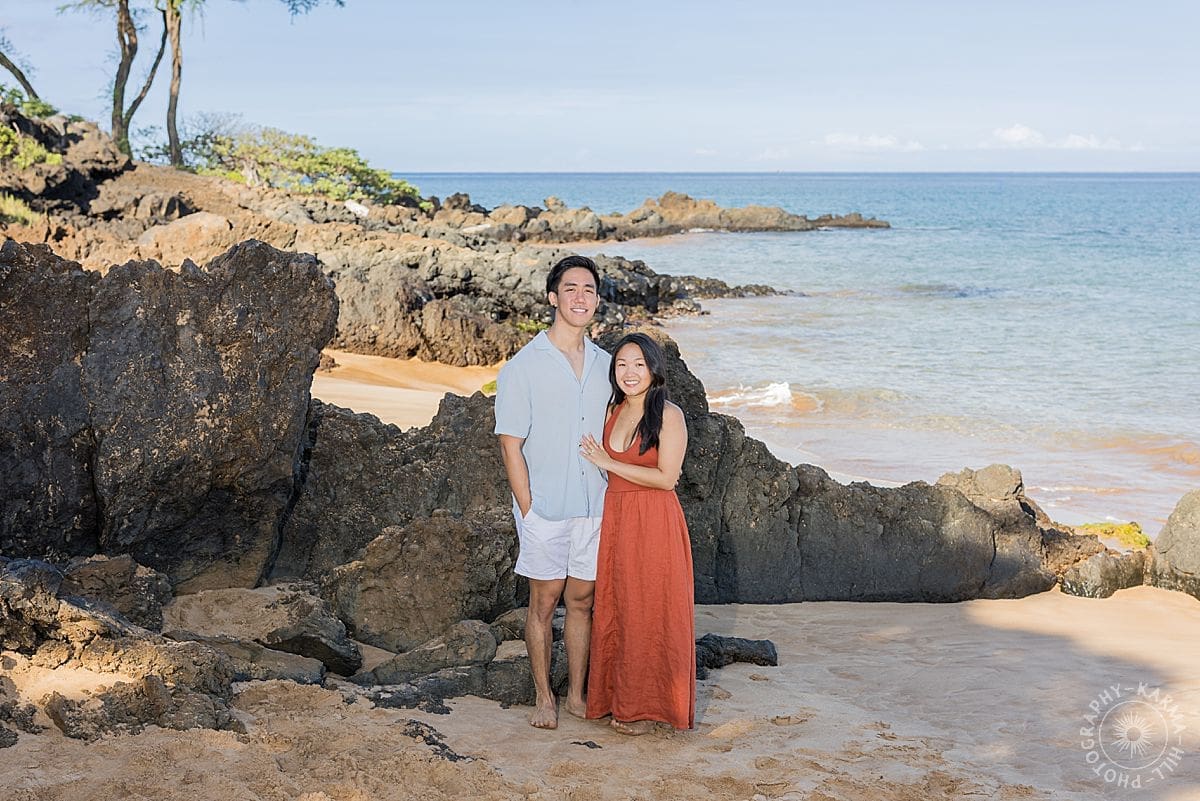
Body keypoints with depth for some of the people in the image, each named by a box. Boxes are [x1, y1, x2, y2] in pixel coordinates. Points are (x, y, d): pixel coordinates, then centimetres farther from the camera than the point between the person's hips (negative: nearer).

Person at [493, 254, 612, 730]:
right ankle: (544, 699, 17)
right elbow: (510, 444, -8)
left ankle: (577, 697, 22)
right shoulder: (524, 366, -7)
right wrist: (527, 508, -12)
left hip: (594, 507, 4)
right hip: (545, 508, -4)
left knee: (581, 601, 11)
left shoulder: (605, 364, 8)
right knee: (544, 601, 5)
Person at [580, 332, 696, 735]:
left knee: (650, 612, 0)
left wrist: (608, 463, -13)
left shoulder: (668, 415, -9)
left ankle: (648, 705, 10)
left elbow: (666, 478, -16)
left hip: (654, 524, -7)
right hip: (614, 519, 7)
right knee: (613, 608, 9)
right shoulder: (613, 412, 11)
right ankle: (619, 698, 21)